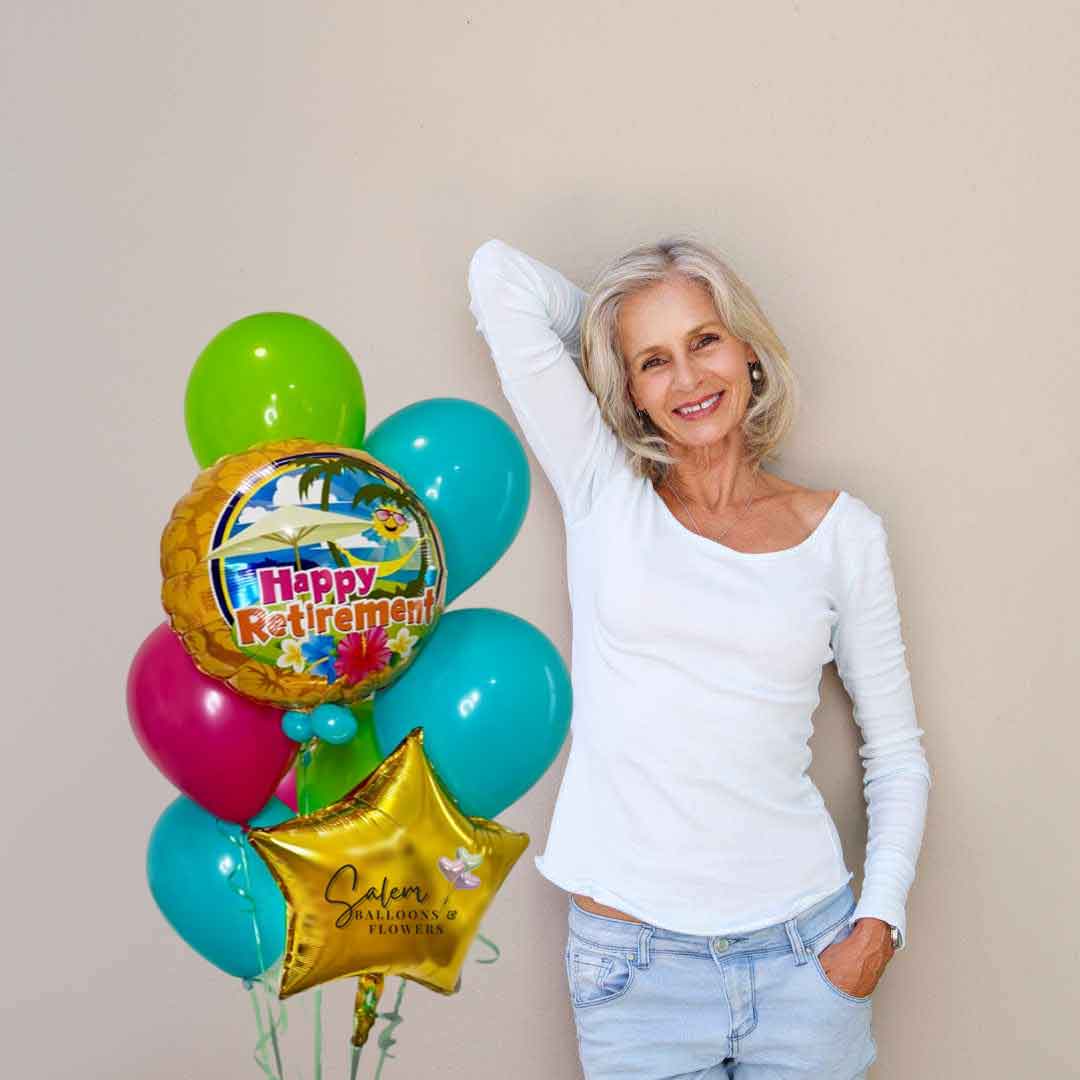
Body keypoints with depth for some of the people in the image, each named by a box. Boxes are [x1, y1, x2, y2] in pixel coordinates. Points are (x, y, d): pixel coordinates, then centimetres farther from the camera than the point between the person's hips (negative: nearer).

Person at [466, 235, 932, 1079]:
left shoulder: (844, 531, 3)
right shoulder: (604, 495, 0)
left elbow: (898, 755, 8)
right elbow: (500, 274, -4)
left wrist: (881, 918, -3)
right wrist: (623, 333, 10)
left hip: (804, 950, 1)